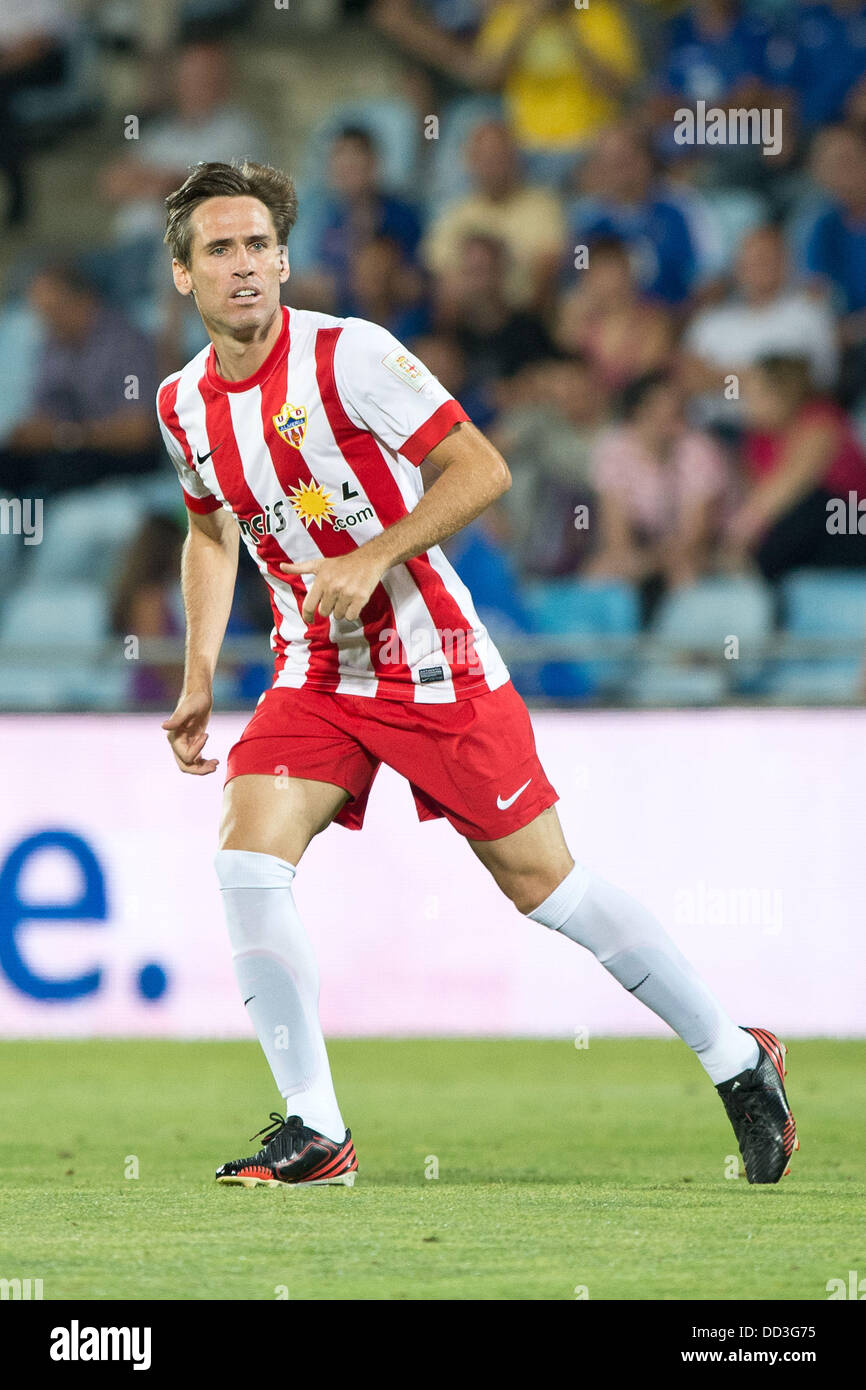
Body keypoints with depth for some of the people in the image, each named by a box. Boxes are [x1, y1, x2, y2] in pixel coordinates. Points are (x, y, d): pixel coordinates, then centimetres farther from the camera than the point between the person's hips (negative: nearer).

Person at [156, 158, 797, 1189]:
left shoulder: (346, 355, -15)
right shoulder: (183, 403, 3)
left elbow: (480, 469, -16)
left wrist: (372, 560, -25)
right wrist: (199, 678, 15)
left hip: (435, 667, -5)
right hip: (315, 677, 5)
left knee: (547, 888, -1)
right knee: (247, 860, -16)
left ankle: (737, 1063, 16)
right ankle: (315, 1131, -7)